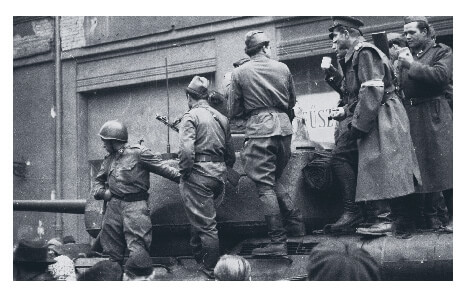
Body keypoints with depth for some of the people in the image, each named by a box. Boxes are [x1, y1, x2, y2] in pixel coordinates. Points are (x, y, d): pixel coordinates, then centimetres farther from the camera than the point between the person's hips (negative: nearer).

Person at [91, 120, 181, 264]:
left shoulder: (138, 152, -3)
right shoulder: (109, 159, 17)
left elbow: (162, 168, -3)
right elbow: (98, 180, 27)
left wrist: (182, 177, -10)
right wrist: (101, 192, 6)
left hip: (135, 205, -6)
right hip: (114, 204, 6)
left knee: (137, 249, -12)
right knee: (111, 251, 8)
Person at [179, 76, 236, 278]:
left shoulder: (191, 116, -7)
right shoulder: (221, 118, 14)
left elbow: (186, 150, -20)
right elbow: (231, 152, 16)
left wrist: (184, 172, -9)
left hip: (199, 174, -6)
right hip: (219, 173, 7)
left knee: (205, 224, -2)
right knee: (206, 218, 19)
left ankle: (210, 269, 3)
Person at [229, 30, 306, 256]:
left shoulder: (239, 73, 1)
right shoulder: (283, 68, 9)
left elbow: (234, 111, 4)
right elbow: (292, 102, 18)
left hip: (259, 129, -4)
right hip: (283, 127, 4)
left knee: (265, 186, -3)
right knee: (274, 180, 21)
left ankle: (278, 243, -6)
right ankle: (296, 225, 14)